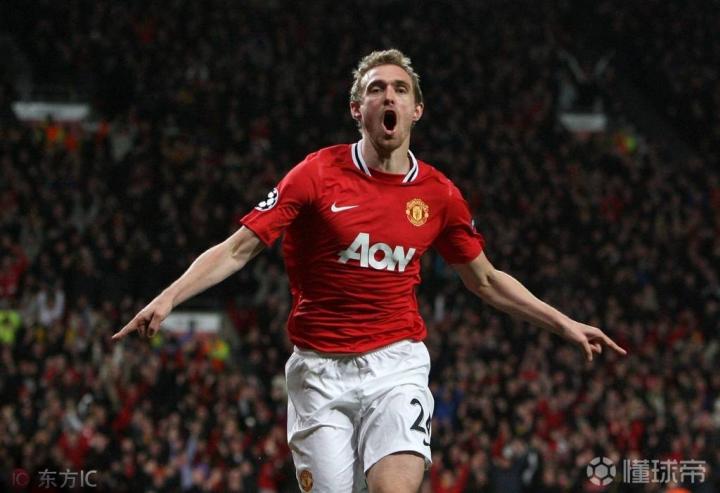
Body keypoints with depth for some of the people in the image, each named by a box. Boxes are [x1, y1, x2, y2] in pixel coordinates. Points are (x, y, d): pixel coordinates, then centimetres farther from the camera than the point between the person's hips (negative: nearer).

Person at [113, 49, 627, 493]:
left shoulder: (439, 194, 4)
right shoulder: (316, 175, -4)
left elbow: (485, 279, 20)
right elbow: (237, 249, -6)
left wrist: (564, 323, 19)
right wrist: (167, 299, -19)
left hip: (396, 365, 1)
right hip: (319, 370, -1)